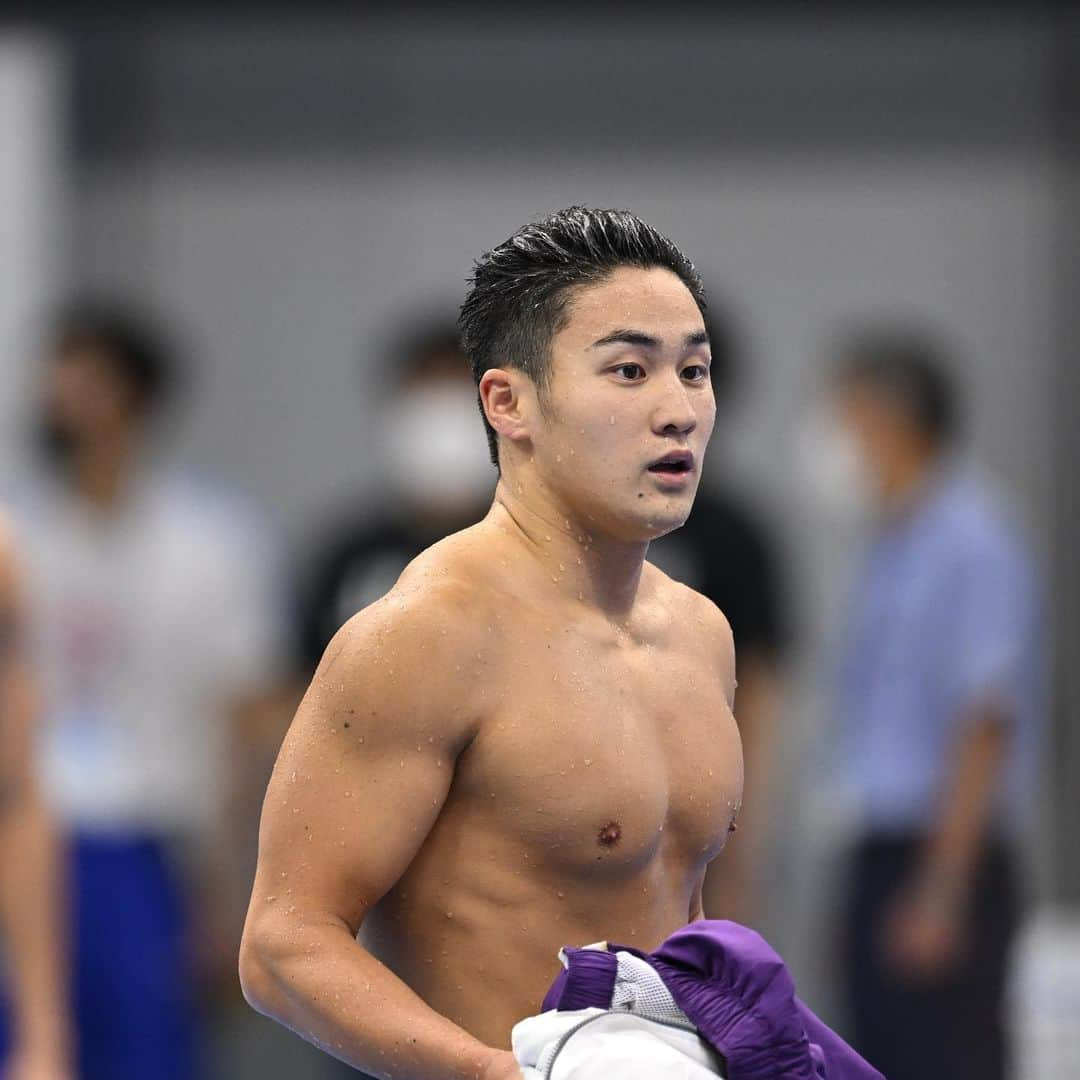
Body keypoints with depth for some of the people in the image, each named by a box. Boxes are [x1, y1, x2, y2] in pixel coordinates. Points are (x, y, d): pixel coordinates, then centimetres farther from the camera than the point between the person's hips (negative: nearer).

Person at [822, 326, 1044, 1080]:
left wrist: (941, 894, -20)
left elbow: (985, 726, -17)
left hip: (947, 861, -9)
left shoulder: (972, 542, -13)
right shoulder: (892, 544, 15)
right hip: (882, 859, 9)